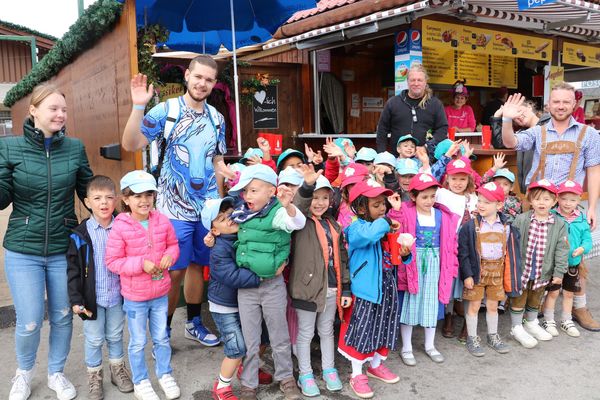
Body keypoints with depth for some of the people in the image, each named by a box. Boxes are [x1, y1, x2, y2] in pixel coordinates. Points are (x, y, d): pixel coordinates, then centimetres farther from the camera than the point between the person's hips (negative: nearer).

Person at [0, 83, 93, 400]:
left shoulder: (75, 148, -2)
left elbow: (88, 192, 6)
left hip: (63, 249, 2)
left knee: (62, 317, 13)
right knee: (29, 323, 3)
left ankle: (56, 373, 37)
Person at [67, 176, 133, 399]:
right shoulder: (81, 234, -11)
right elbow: (73, 269, -8)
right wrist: (76, 299, -11)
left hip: (117, 295, 2)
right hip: (92, 297, -2)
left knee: (115, 335, 18)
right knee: (94, 339, 11)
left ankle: (118, 369, 37)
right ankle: (94, 376, 31)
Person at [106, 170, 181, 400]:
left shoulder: (162, 221, -7)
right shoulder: (120, 227, -18)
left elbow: (173, 244, 7)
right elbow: (112, 261, -14)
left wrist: (169, 256, -15)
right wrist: (141, 264, -24)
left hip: (161, 293, 3)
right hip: (135, 296, -3)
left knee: (161, 338, 20)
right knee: (138, 342, 14)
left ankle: (165, 374, 41)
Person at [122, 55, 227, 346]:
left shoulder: (216, 118, 9)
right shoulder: (165, 111, -6)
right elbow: (131, 145, -13)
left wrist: (220, 199, 11)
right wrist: (138, 107, -24)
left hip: (207, 207, 5)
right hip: (175, 208, -4)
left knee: (198, 265, 14)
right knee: (174, 271, 0)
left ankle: (194, 323, 31)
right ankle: (163, 329, 19)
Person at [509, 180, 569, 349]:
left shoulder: (559, 225, -6)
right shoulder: (521, 220, -12)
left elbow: (561, 250, -4)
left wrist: (559, 272, -7)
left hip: (542, 273, 3)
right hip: (521, 270, -3)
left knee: (535, 299, 22)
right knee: (519, 299, 10)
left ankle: (531, 324, 42)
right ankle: (516, 328, 24)